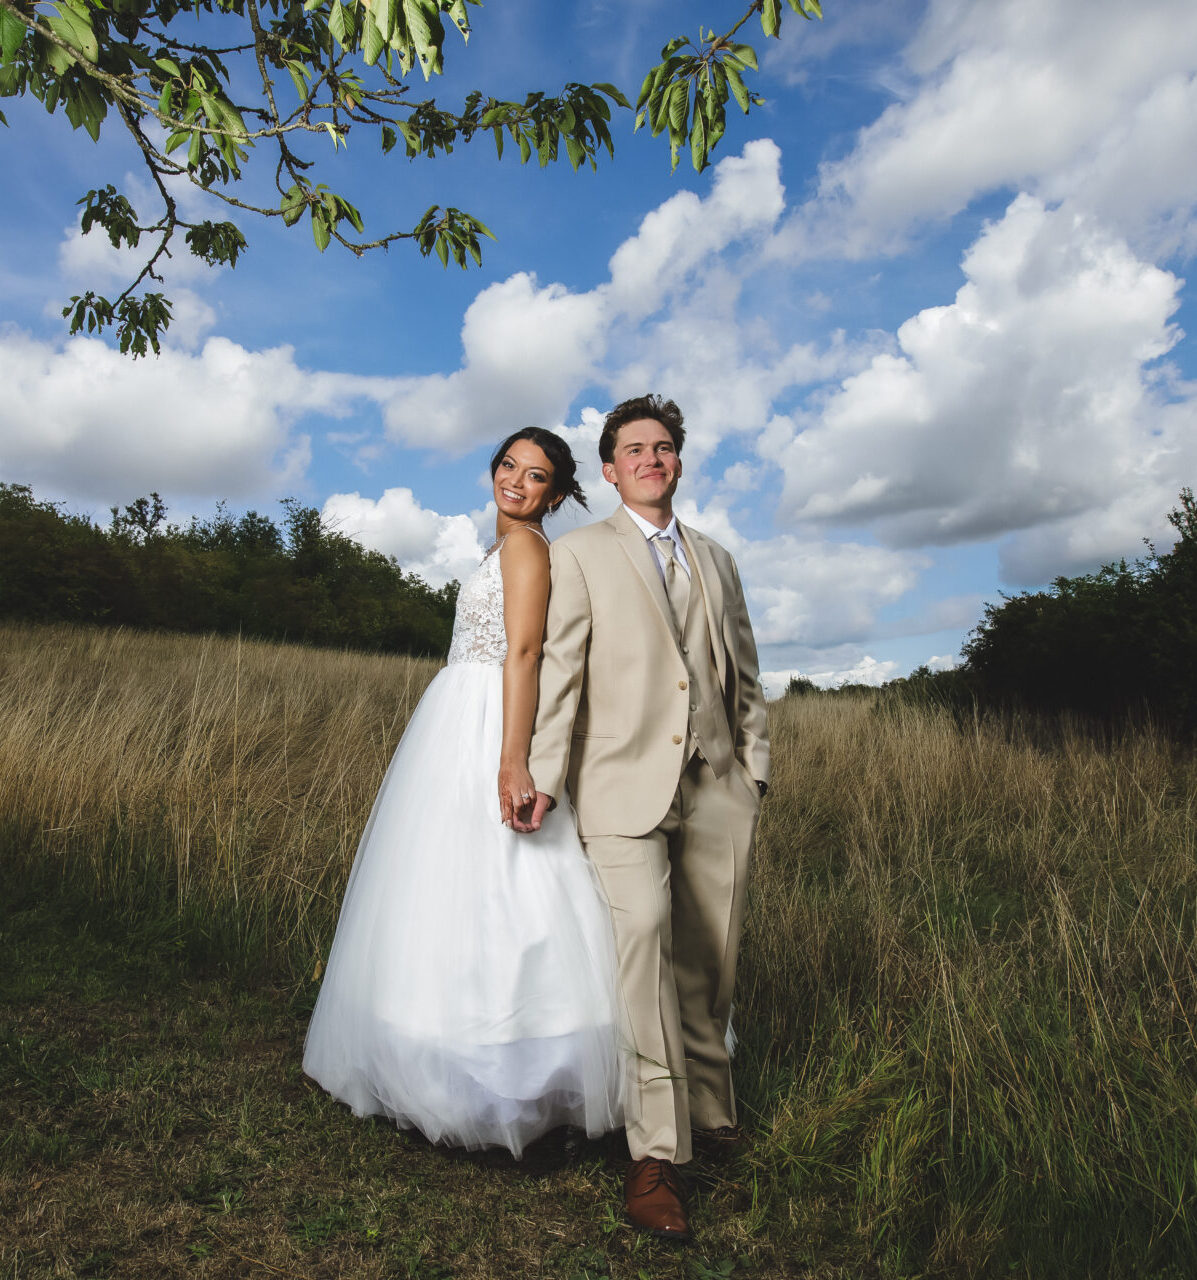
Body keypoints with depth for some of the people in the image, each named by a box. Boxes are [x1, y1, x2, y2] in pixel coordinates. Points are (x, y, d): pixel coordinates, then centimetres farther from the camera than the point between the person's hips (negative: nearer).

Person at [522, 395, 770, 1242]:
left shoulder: (716, 561, 19)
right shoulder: (580, 553, 8)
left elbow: (745, 677, 19)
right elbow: (559, 670, -1)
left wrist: (756, 772, 13)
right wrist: (545, 777, -9)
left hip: (716, 788, 4)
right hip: (627, 783, -3)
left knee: (708, 961, 9)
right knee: (640, 933, -19)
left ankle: (710, 1108, 32)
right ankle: (655, 1155, -7)